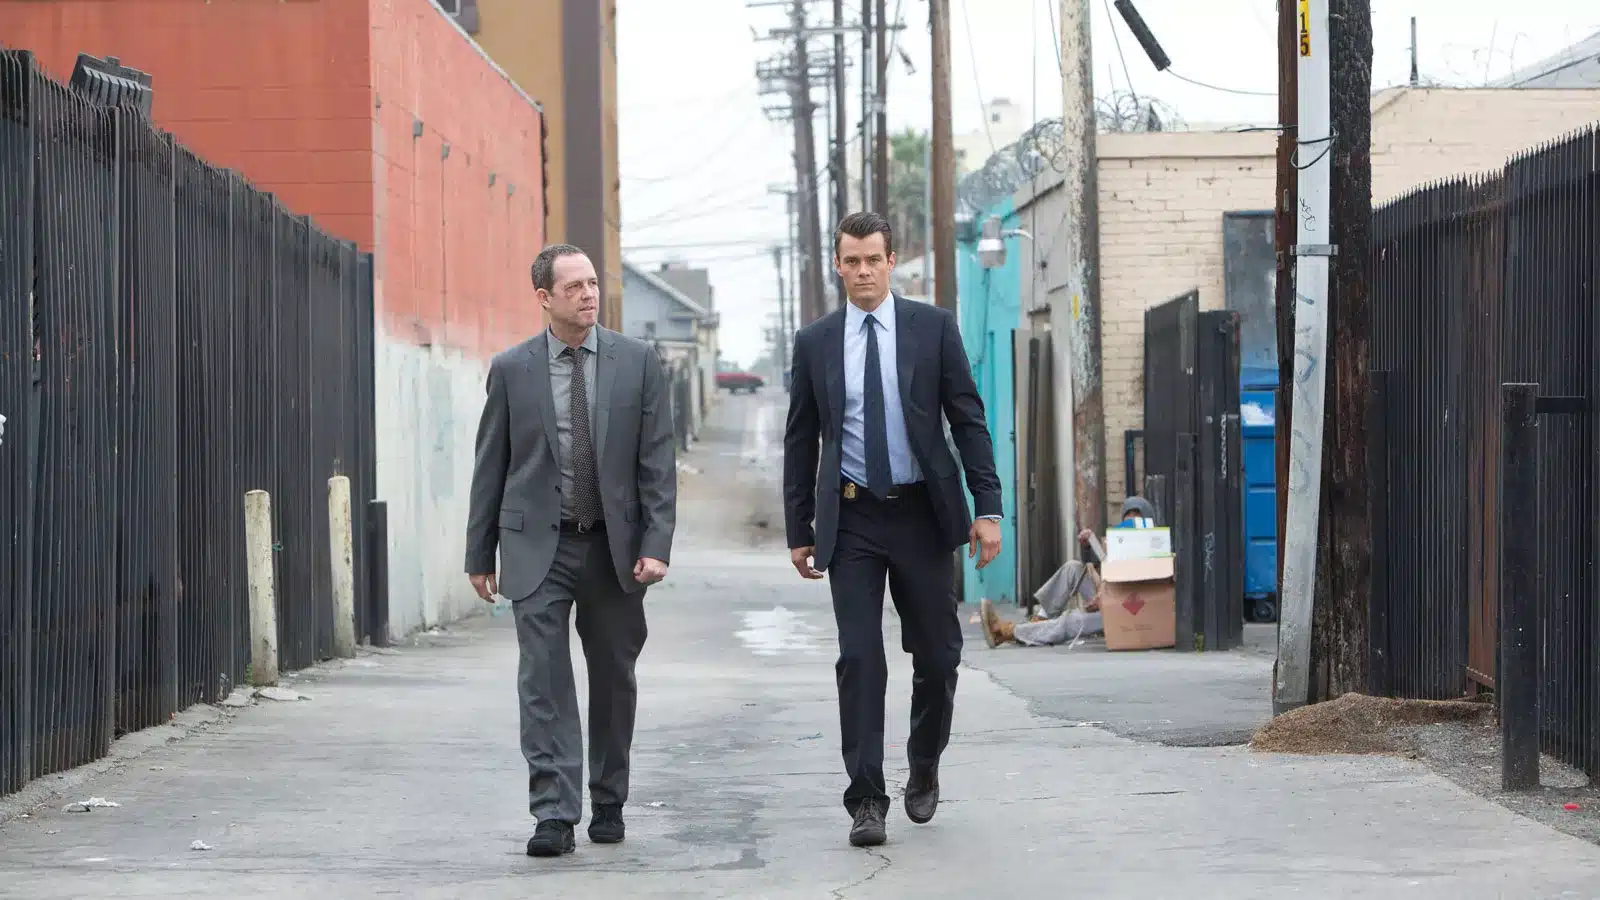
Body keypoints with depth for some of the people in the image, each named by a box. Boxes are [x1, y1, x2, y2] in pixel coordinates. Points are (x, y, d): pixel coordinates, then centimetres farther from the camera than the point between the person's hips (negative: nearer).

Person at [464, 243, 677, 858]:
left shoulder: (637, 362, 2)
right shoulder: (511, 369, 2)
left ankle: (609, 805, 25)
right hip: (538, 548, -1)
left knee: (614, 680, 10)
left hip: (614, 547, 1)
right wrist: (480, 554, 5)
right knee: (544, 682, -8)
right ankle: (555, 815, -8)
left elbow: (658, 461, 0)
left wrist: (656, 545, -9)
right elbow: (491, 467, 6)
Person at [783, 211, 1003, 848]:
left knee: (937, 655, 6)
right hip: (851, 520, 0)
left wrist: (988, 508, -6)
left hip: (922, 514, 0)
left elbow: (968, 420, 1)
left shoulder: (933, 327, 2)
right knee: (859, 659, -7)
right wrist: (799, 529, 6)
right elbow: (801, 441, 9)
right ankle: (866, 801, -5)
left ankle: (924, 769, 31)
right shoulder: (815, 342, 6)